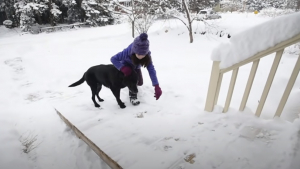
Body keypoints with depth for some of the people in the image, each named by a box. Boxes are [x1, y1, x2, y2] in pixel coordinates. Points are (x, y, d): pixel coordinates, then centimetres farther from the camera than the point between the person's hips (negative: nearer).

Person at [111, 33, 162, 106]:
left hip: (136, 67, 3)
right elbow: (113, 59, -35)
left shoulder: (147, 56, -38)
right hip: (127, 66, -3)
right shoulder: (127, 52, -45)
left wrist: (157, 86, -51)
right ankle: (132, 96, 0)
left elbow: (151, 70, -42)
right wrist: (123, 68, -52)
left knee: (140, 83, 7)